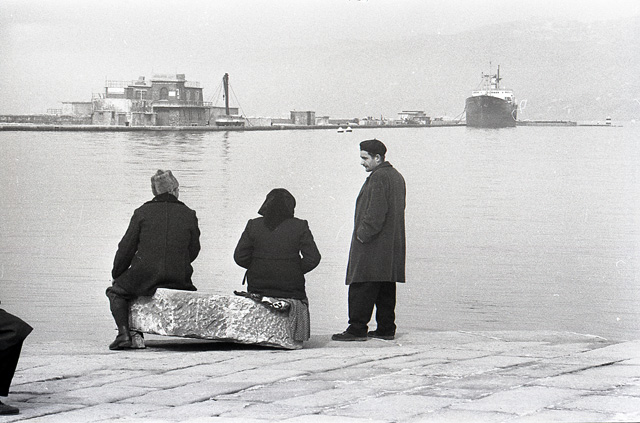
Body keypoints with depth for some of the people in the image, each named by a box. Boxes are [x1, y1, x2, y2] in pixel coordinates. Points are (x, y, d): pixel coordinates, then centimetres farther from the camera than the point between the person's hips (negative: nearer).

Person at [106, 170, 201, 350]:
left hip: (144, 277, -2)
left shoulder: (142, 212, 0)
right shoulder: (189, 214, 4)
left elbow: (126, 248, 2)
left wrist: (116, 275, 15)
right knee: (191, 290, 35)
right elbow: (194, 250, 10)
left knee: (116, 292, 20)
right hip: (179, 279, 2)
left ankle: (124, 332, 0)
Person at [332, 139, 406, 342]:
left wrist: (363, 235, -15)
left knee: (361, 289, -8)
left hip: (372, 246, -10)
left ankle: (357, 329, -9)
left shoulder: (378, 178, -14)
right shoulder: (396, 176, 17)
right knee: (386, 290, 11)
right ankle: (386, 329, 13)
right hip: (392, 246, 10)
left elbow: (375, 213, -21)